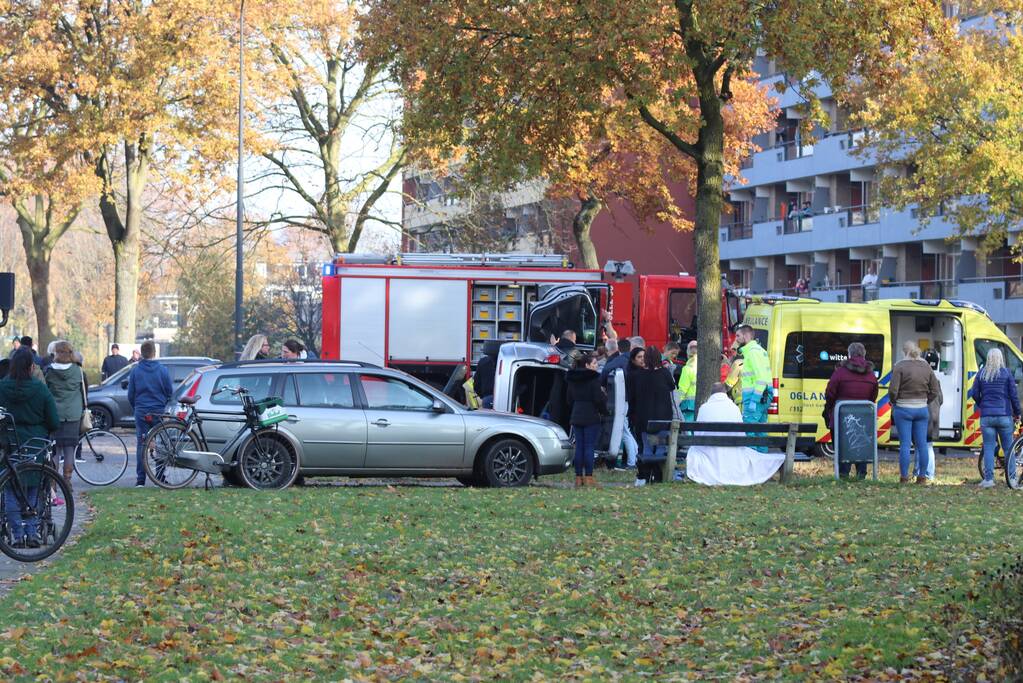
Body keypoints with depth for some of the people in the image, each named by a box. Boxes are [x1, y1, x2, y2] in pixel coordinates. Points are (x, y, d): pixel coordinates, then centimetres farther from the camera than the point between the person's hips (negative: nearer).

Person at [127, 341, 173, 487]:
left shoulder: (136, 371, 0)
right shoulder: (162, 370, -4)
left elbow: (130, 394, 6)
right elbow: (170, 392, 2)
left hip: (141, 413, 1)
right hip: (159, 412, -1)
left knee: (141, 445, 4)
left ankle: (140, 480, 1)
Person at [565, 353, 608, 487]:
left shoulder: (572, 379, 9)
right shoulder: (593, 379, -12)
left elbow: (569, 399, 15)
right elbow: (599, 399, -13)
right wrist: (604, 411, 4)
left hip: (576, 417, 6)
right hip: (591, 417, -6)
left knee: (579, 446, 8)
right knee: (589, 446, -3)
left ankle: (578, 477, 8)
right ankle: (588, 477, -5)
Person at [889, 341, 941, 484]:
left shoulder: (900, 366, -9)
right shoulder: (926, 367, 5)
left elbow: (893, 390, -15)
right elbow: (934, 390, 5)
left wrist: (893, 402, 2)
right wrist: (924, 401, 15)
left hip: (903, 409, -4)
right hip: (922, 410, 4)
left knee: (905, 444, -1)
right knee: (922, 444, 8)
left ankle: (904, 477, 1)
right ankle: (922, 477, 10)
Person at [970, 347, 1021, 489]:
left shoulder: (981, 374, 5)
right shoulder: (1006, 373, -1)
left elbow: (974, 394, 4)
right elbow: (1014, 395, -1)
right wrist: (1017, 413, 9)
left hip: (986, 416, 1)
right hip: (1004, 415, -1)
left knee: (988, 448, 3)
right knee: (1008, 448, 7)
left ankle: (988, 479, -4)